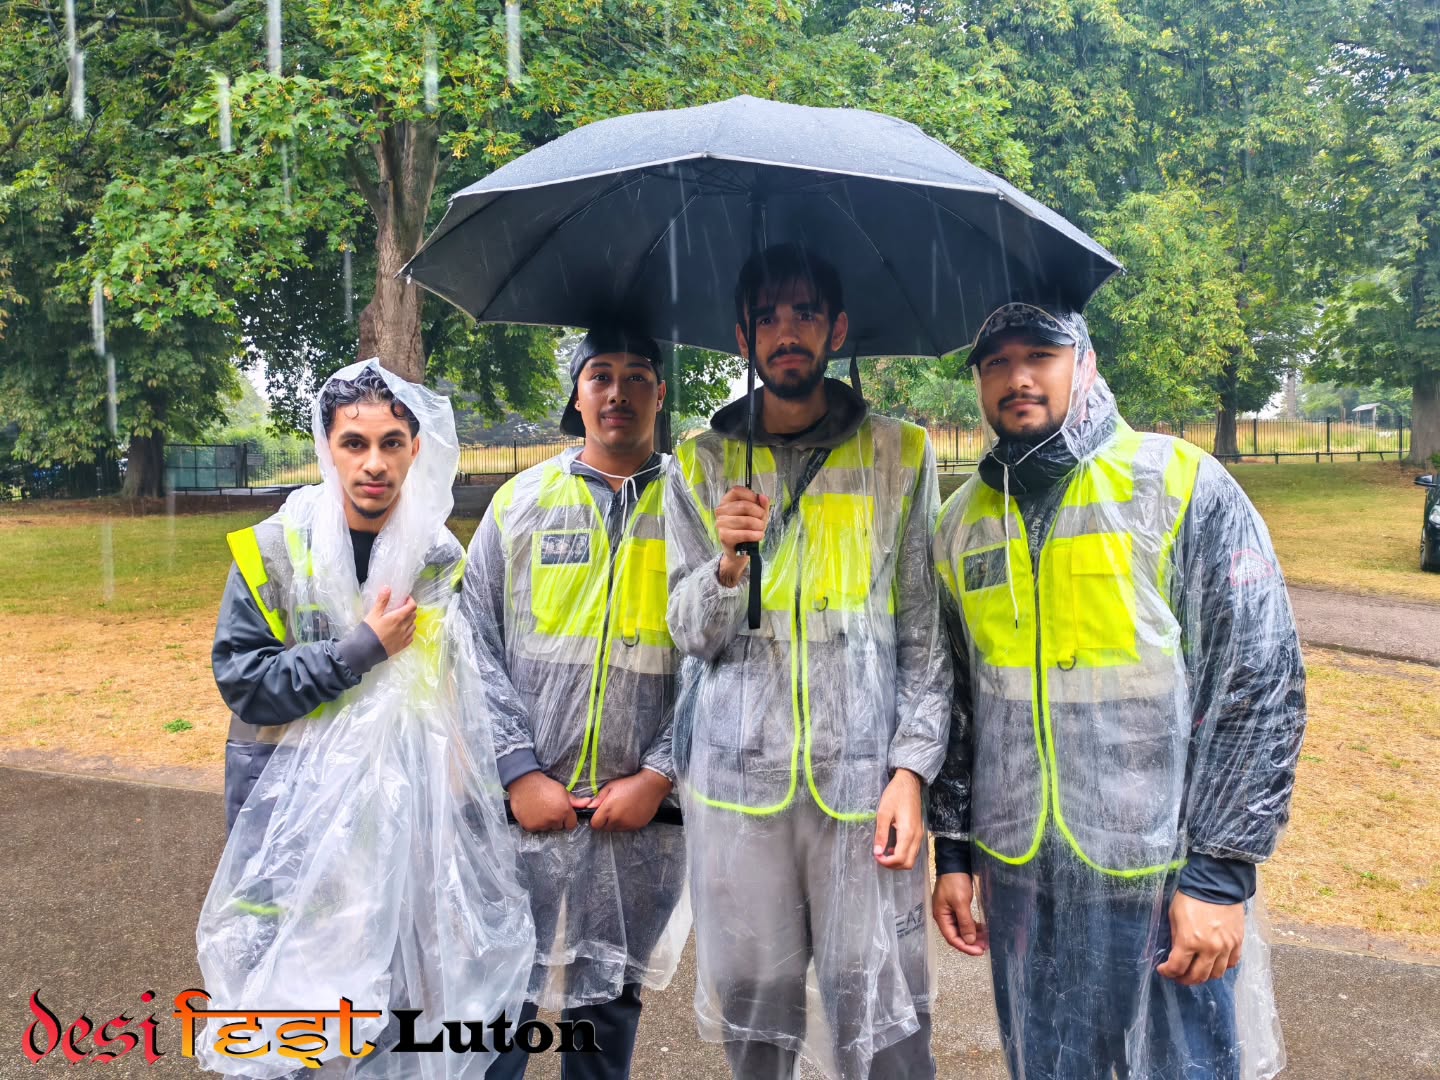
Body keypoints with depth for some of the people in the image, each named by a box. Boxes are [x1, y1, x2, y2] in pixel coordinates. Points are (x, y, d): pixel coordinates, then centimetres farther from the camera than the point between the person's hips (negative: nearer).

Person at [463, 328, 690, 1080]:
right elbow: (478, 647, 2)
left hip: (643, 814, 0)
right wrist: (520, 773, -6)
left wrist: (657, 777, -9)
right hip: (527, 805, 0)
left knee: (608, 1010, 14)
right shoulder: (521, 502, 6)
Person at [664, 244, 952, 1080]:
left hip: (865, 780, -1)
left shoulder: (900, 456, 4)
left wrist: (913, 767, -7)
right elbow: (692, 633, 6)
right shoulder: (702, 467, 8)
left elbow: (926, 633, 3)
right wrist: (730, 563, -14)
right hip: (738, 781, 2)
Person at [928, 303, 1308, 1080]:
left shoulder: (1184, 487, -7)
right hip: (1018, 878, 4)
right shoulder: (963, 521, 6)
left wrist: (1221, 871, -11)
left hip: (1166, 874, -4)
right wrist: (952, 850, 11)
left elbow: (1260, 687, -9)